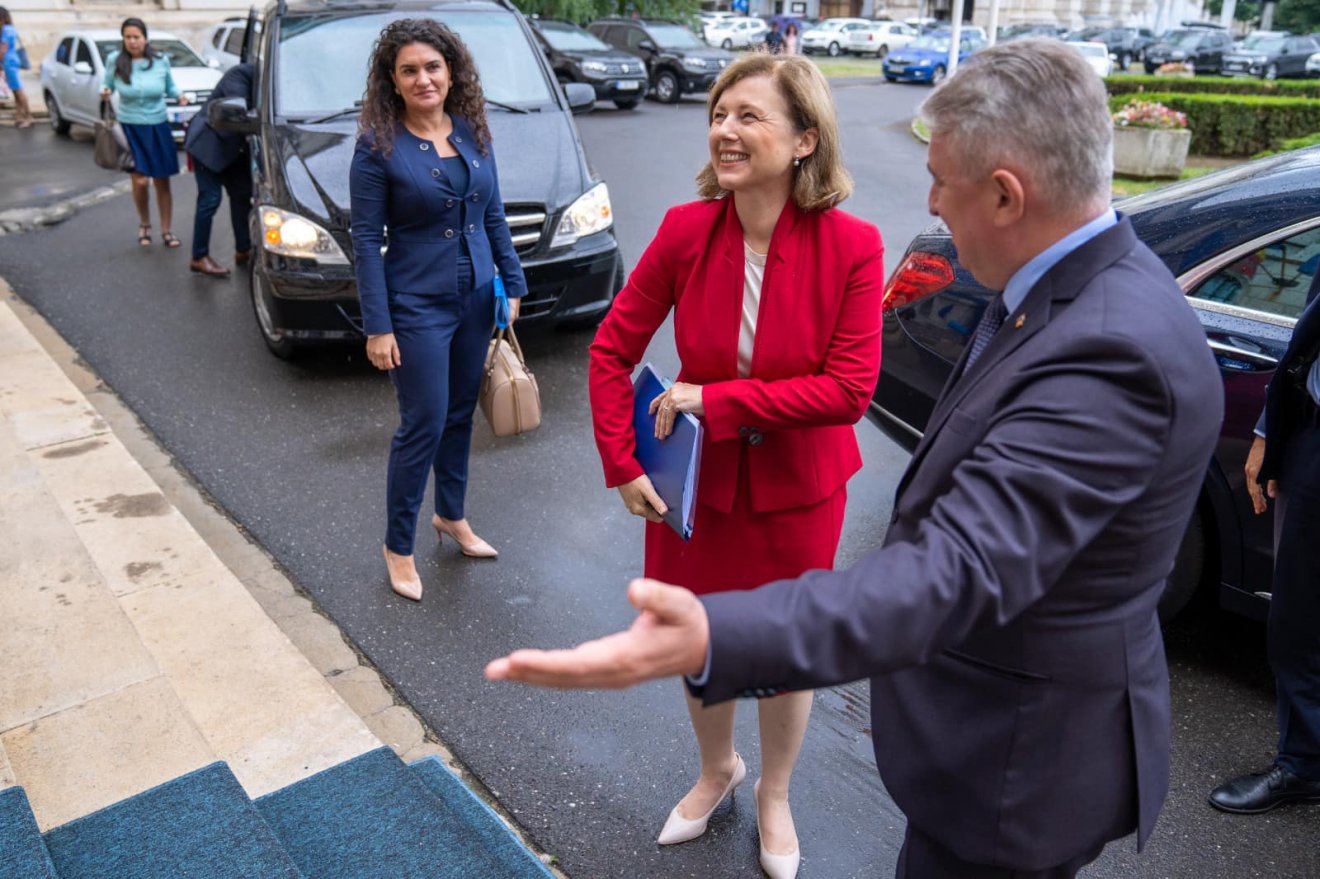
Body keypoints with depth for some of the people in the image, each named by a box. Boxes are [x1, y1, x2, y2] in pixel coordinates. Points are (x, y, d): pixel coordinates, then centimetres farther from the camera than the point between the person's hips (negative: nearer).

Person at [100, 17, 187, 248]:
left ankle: (166, 231, 17)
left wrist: (179, 95, -10)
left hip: (158, 126, 1)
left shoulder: (161, 60, -2)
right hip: (131, 127, -1)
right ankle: (144, 225, 18)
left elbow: (169, 87, 11)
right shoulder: (115, 61, -5)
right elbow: (108, 85, 6)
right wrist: (105, 92, -17)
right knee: (140, 181, -7)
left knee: (162, 182, 5)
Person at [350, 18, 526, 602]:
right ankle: (397, 547, 16)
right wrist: (377, 326, -15)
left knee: (460, 414, 15)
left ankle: (452, 517, 35)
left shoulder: (473, 132, 3)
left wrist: (512, 283, 7)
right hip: (418, 306, -5)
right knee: (423, 426, -1)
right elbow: (365, 239, -12)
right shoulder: (378, 145, -11)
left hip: (476, 299, 5)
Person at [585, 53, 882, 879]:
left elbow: (849, 390, -22)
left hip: (798, 490, -2)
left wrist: (714, 400, -22)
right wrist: (622, 465, -10)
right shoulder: (685, 231, -13)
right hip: (697, 479, 2)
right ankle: (718, 770, 53)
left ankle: (775, 796, 49)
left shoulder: (852, 246, -20)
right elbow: (612, 351, -6)